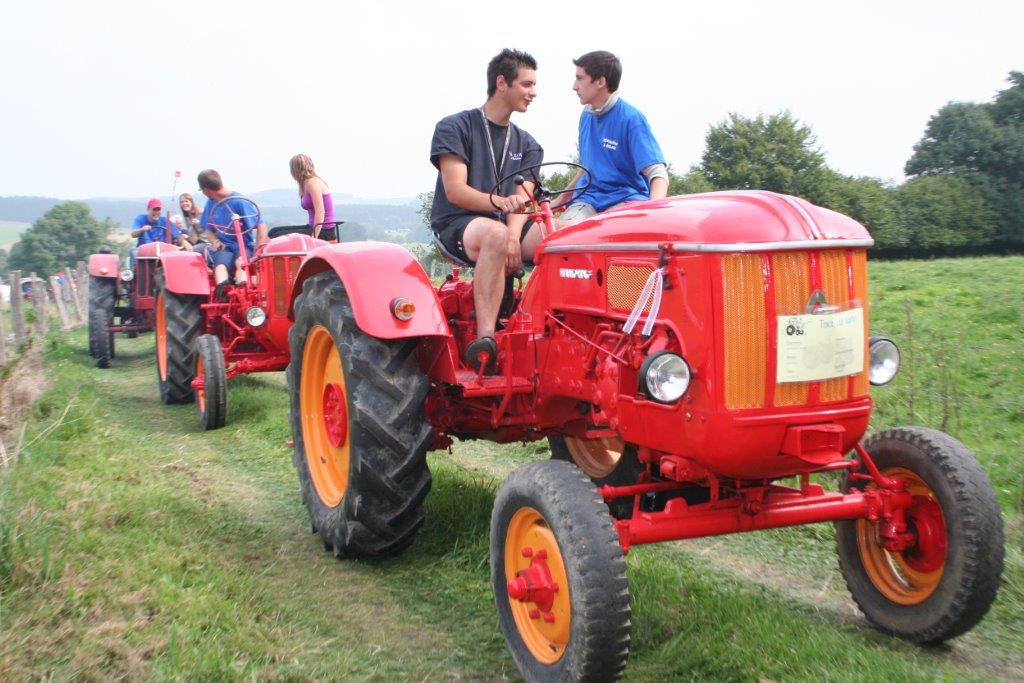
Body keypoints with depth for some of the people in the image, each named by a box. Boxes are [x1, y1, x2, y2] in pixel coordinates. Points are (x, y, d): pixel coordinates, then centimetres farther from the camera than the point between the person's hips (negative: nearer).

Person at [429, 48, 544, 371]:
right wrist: (499, 202, -31)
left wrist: (514, 235, -20)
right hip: (457, 225, -5)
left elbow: (522, 199, 2)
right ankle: (485, 339, -45)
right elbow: (455, 191, -12)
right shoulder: (455, 127, 0)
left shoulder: (526, 144, 15)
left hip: (504, 227, 5)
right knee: (496, 234, -41)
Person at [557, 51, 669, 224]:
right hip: (589, 199, 5)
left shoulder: (631, 118, -9)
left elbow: (658, 173, -16)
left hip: (626, 199, -5)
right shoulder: (586, 116, 13)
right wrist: (560, 200, 29)